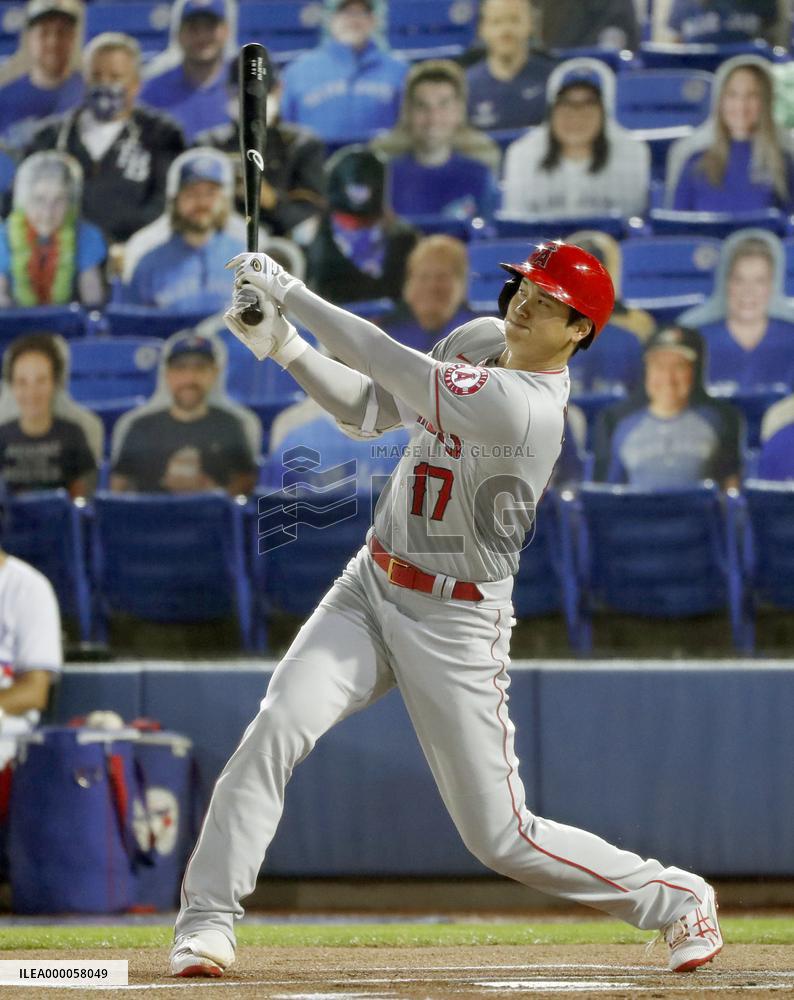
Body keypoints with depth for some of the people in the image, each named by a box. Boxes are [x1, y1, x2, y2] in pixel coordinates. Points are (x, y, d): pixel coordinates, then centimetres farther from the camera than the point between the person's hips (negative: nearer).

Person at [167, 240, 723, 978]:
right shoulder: (481, 339, 1)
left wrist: (287, 289, -21)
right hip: (370, 587, 7)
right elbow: (371, 408, 8)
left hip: (454, 626, -7)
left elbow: (389, 364, -28)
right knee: (275, 730, -17)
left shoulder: (523, 409, -26)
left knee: (500, 835, 0)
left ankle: (676, 898, 20)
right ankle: (206, 922, -12)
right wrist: (282, 346, -7)